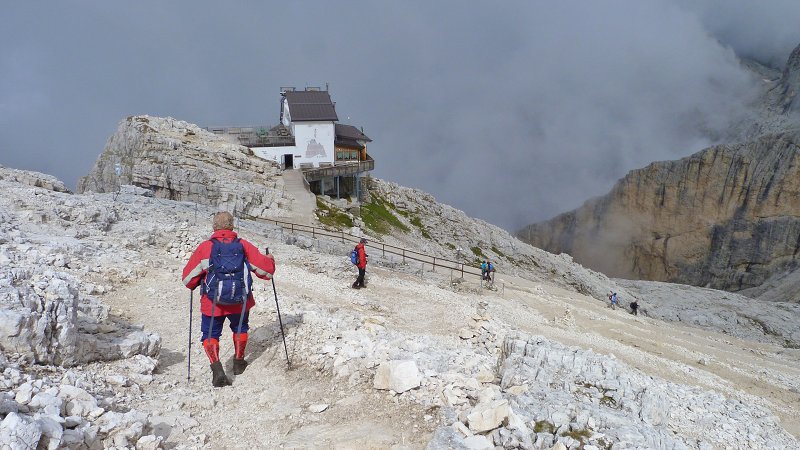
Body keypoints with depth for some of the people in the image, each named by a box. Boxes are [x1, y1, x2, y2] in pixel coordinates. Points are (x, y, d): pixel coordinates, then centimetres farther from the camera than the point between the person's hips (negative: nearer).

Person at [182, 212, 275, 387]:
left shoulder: (205, 247, -7)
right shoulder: (243, 246, -4)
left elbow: (188, 278, -3)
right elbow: (266, 269, -1)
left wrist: (194, 284, 20)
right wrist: (270, 260, 22)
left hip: (213, 303, -2)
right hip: (240, 301, 2)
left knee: (210, 335, 13)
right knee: (240, 328, 28)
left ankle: (216, 368, -8)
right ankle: (238, 362, 39)